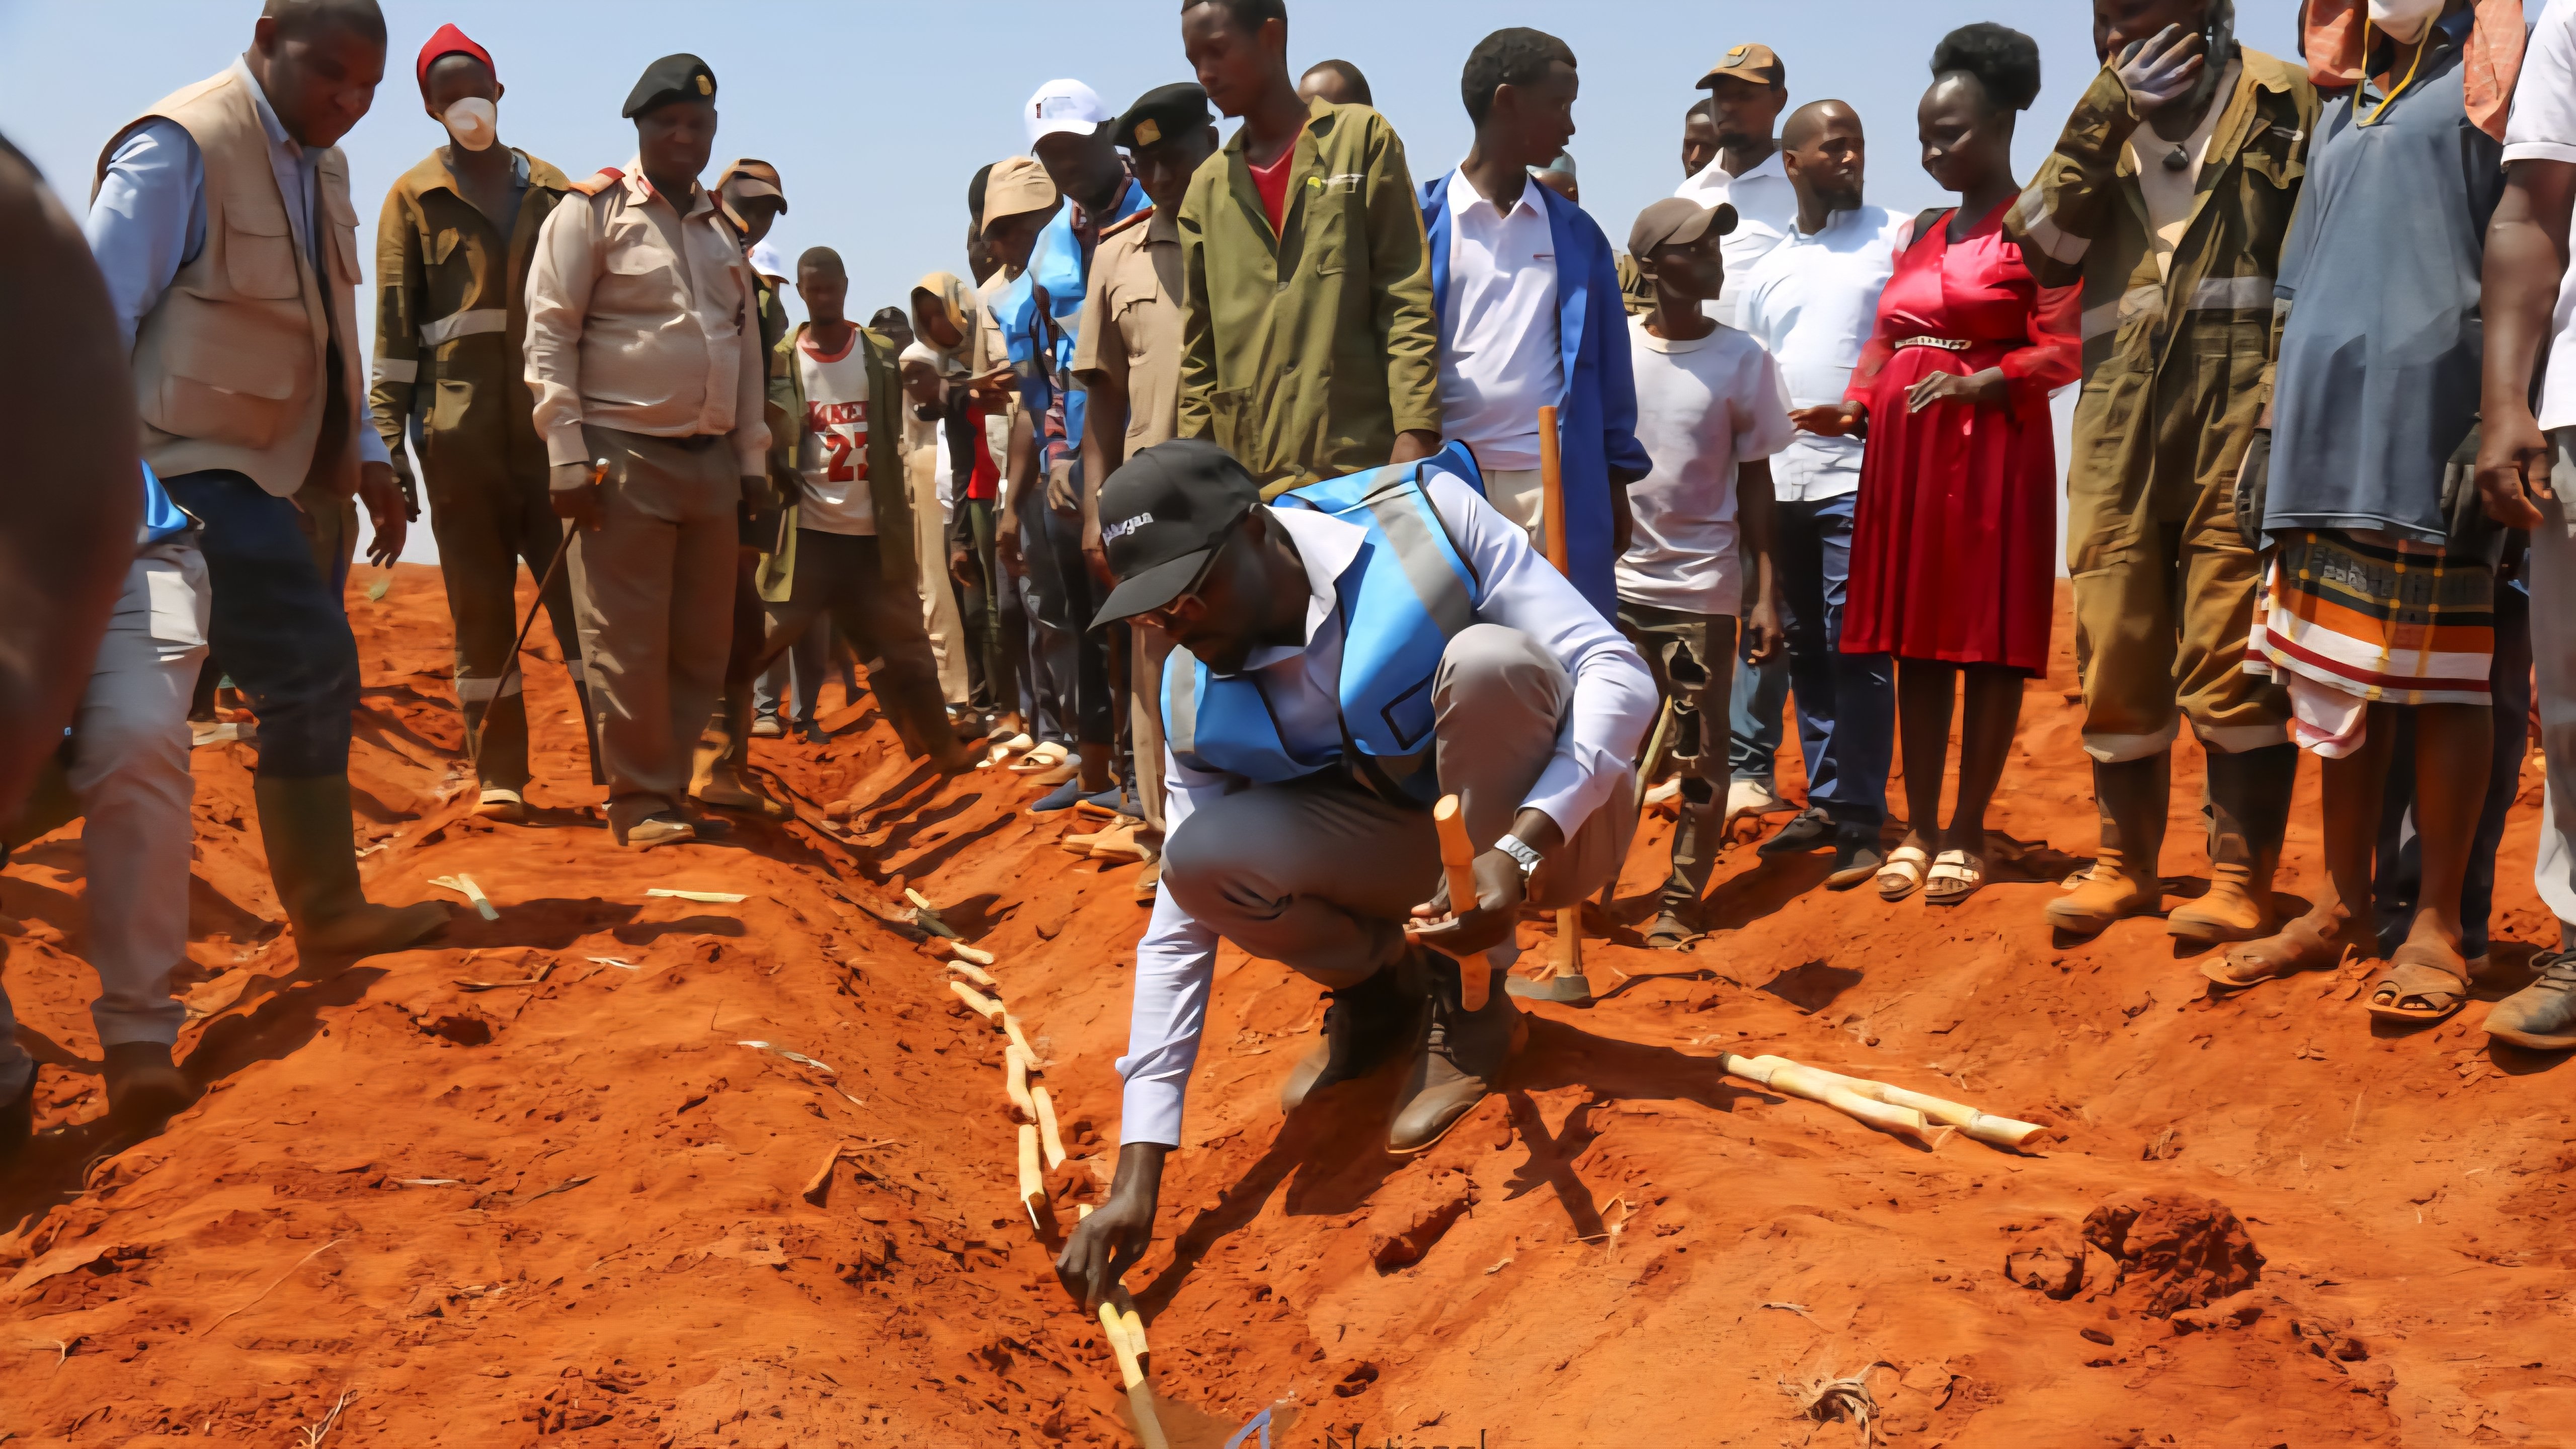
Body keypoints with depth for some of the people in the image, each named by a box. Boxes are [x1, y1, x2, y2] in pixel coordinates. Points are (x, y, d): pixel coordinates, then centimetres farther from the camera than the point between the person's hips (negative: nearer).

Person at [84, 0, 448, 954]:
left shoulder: (323, 161, 13)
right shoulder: (177, 149, -12)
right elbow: (97, 323, -13)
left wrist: (367, 456, 16)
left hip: (304, 473, 8)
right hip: (213, 472, -8)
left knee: (309, 695, 10)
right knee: (310, 680, -13)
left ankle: (326, 909, 19)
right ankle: (327, 911, -2)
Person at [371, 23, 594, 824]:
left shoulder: (553, 190, 13)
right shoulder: (414, 197, 9)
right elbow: (394, 322, 4)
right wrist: (388, 434, -5)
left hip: (552, 421, 1)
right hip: (460, 431, -1)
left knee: (582, 590, -4)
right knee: (480, 606, 2)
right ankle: (498, 778, 8)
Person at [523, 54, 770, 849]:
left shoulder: (723, 230, 17)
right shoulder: (593, 211, -2)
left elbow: (748, 350, 21)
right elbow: (550, 334, -7)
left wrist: (753, 458, 15)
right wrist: (567, 456, -13)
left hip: (712, 462, 6)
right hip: (625, 456, -6)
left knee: (702, 641, 7)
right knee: (629, 644, -5)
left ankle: (672, 786, 17)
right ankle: (640, 801, 5)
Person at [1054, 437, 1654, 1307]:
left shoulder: (1427, 520, -21)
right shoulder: (1197, 700, -10)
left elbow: (1617, 672, -23)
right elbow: (1178, 928, -8)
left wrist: (1519, 851, -39)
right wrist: (1137, 1178, -15)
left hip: (1558, 817, -3)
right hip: (1416, 856, 3)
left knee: (1489, 658, -34)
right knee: (1205, 854, -25)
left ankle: (1471, 1005, -15)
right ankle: (1382, 991, 8)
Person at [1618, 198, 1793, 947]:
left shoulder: (1743, 360, 0)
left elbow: (1753, 482, 4)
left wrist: (1766, 591, -1)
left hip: (1702, 587, -1)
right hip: (1607, 579, 1)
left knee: (1697, 756, 2)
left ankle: (1681, 901, 15)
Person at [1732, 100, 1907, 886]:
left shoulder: (1897, 239, 2)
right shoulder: (1767, 271, 16)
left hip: (1859, 474, -5)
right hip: (1783, 478, 5)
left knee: (1855, 649, -8)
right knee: (1804, 647, 10)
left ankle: (1861, 820, -2)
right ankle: (1824, 802, 19)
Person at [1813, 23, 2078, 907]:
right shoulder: (1924, 234, 19)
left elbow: (2063, 349, -9)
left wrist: (1979, 384, -23)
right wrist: (1854, 408, 0)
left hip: (1993, 453, -6)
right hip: (1905, 452, 7)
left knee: (1990, 644, -1)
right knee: (1918, 644, 8)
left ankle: (1967, 833, 7)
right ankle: (1918, 829, 15)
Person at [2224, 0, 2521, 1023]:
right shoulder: (2342, 106, 23)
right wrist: (2274, 426, 15)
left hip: (2429, 409, -6)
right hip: (2323, 424, 6)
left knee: (2436, 671, -3)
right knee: (2337, 673, 7)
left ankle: (2437, 926, 4)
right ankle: (2342, 909, 16)